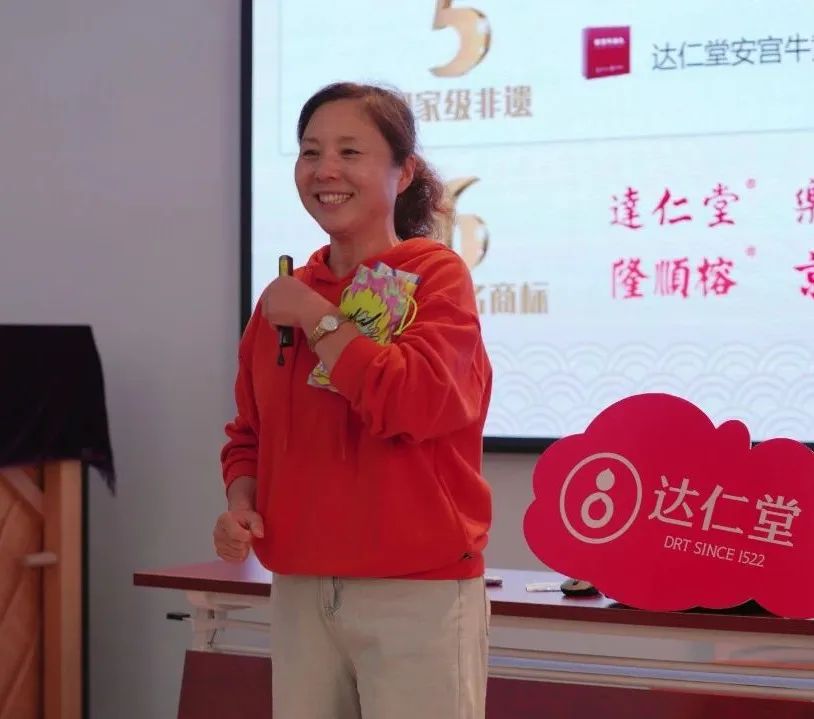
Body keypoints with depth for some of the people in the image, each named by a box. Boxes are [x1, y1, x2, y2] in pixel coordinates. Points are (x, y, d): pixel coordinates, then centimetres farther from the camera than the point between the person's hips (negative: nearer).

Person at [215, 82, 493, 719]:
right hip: (300, 591, 5)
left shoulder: (436, 274, -6)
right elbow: (251, 434, 18)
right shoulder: (284, 296, 10)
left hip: (419, 592, -5)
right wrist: (241, 505, -1)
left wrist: (318, 319, -13)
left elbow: (415, 403, -22)